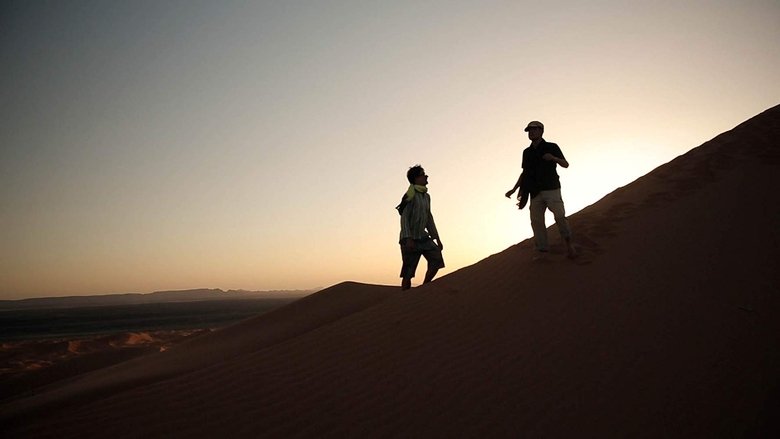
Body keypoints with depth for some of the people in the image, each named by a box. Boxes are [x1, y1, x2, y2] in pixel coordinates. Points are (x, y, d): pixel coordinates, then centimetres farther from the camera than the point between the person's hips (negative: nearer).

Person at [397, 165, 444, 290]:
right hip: (411, 239, -7)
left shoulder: (426, 196, 15)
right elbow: (404, 218, -15)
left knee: (437, 259, -8)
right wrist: (408, 239, -23)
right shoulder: (411, 195, -10)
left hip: (423, 237, 7)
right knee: (408, 273, -4)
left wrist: (437, 239, 17)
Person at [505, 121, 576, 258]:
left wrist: (553, 158, -16)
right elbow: (524, 173, 19)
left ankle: (568, 243, 2)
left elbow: (565, 164, 3)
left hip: (552, 190, -4)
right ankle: (542, 251, 1)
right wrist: (514, 189, 14)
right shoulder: (527, 152, 13)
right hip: (536, 192, 4)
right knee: (536, 221, -2)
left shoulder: (551, 147, 2)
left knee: (560, 216, -17)